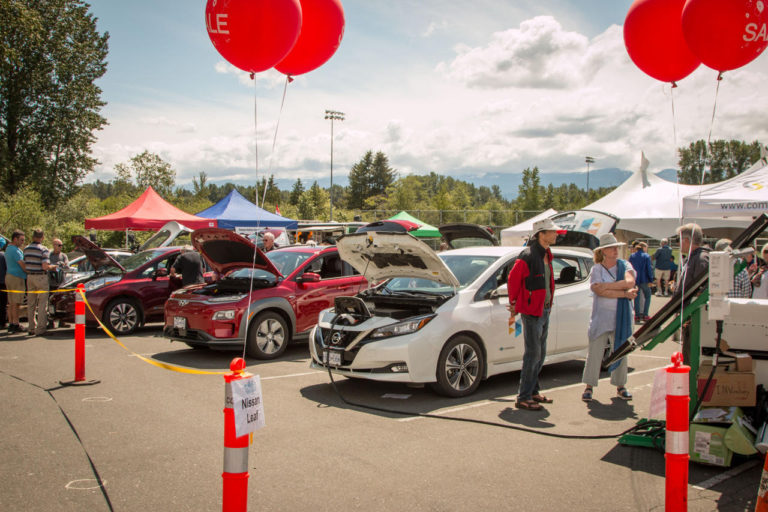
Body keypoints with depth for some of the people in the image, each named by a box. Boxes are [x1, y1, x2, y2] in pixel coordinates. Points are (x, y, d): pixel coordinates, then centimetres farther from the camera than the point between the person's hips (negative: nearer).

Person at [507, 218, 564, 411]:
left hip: (544, 310, 9)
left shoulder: (545, 255, 12)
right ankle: (523, 397, 0)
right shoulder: (528, 256, -16)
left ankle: (533, 391, 26)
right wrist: (514, 308, -5)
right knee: (533, 354, -7)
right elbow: (512, 280, -11)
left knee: (540, 354, 15)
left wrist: (549, 304, 19)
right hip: (531, 312, -9)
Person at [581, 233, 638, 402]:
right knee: (595, 352, -2)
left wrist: (607, 286, -16)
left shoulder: (624, 265, 7)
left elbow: (630, 282, -13)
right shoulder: (596, 269, 0)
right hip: (601, 317, -2)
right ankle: (589, 386, 6)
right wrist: (625, 294, -16)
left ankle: (620, 386, 20)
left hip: (621, 318, 2)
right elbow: (600, 291, -15)